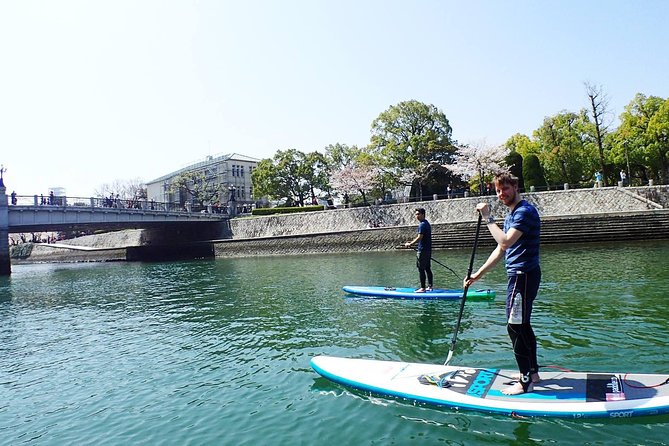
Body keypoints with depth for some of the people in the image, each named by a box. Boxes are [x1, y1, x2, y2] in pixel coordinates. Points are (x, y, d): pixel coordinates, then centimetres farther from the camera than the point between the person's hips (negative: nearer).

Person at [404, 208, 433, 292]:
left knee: (421, 269, -6)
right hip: (428, 249, 10)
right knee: (427, 268, 13)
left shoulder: (422, 224, -15)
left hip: (422, 250, -10)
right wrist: (412, 242, 23)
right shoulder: (427, 223, 16)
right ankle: (430, 286, 18)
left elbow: (420, 238, -21)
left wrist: (410, 244, -13)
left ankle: (423, 288, -4)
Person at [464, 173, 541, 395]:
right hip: (518, 275, 10)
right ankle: (532, 372, 30)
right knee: (522, 326, 17)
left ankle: (525, 381, 4)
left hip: (523, 276, -10)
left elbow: (505, 242, -28)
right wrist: (478, 274, 15)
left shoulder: (525, 211, -15)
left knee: (515, 327, -6)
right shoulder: (511, 215, 16)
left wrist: (488, 217, -20)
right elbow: (500, 250, 18)